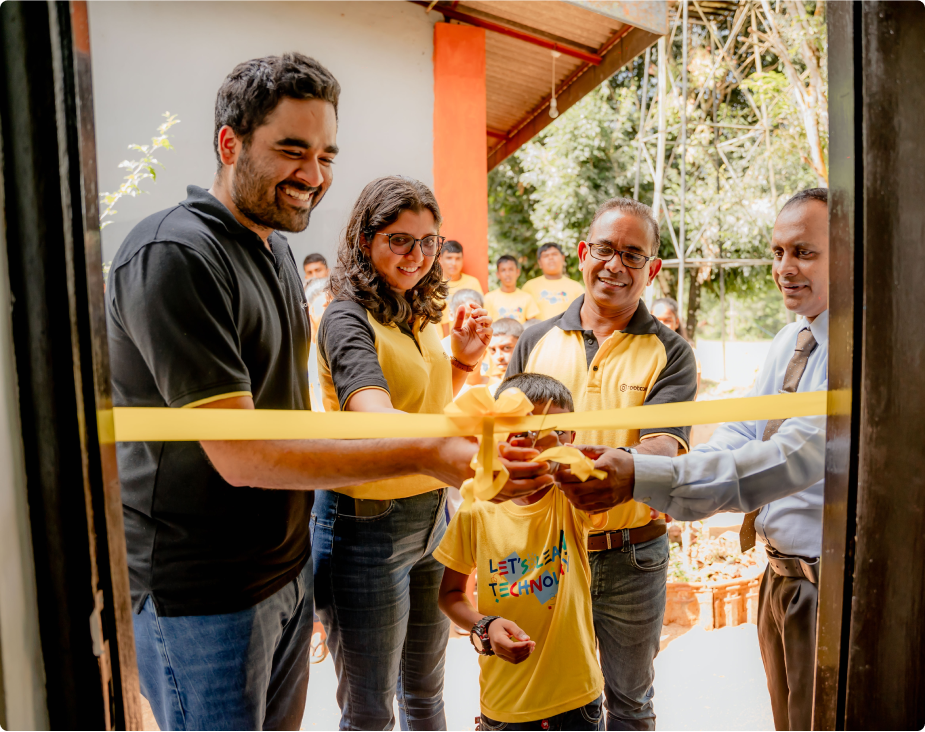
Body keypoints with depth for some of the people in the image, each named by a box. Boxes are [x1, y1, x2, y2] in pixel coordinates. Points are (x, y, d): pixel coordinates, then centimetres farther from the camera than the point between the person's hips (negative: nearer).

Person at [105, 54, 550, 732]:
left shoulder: (275, 246, 8)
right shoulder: (173, 256, -22)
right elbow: (239, 454, -26)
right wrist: (425, 454, -29)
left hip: (286, 567, 8)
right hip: (198, 593, -8)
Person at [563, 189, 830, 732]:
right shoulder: (789, 341, 7)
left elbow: (797, 457, -34)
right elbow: (742, 434, 1)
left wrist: (645, 479, -42)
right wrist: (666, 483, -19)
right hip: (780, 571, 7)